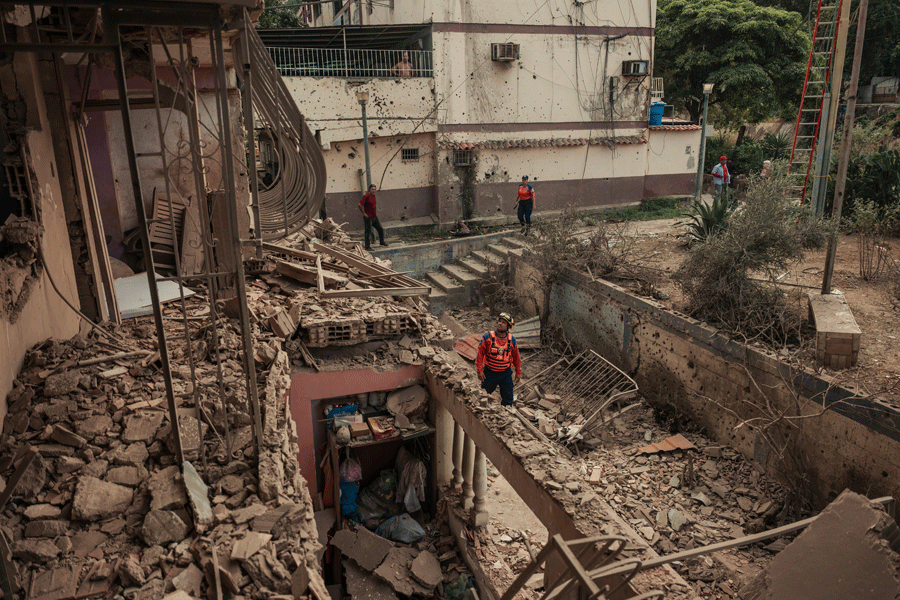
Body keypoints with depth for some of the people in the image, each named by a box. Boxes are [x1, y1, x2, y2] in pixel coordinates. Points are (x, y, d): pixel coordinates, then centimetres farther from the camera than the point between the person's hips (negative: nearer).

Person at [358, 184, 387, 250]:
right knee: (368, 232, -1)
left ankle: (382, 242, 32)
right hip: (368, 218, -8)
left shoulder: (373, 196, 10)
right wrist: (364, 213, -20)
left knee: (381, 229, 14)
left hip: (375, 217, 8)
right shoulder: (366, 196, -17)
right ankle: (367, 247, 9)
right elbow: (359, 205, -26)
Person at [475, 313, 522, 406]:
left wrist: (518, 372, 12)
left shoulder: (512, 340, -2)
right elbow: (480, 354, -6)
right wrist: (480, 371, -9)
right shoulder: (488, 337, -9)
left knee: (508, 399, 6)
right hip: (489, 373, -1)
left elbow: (516, 357, 9)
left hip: (506, 374, 1)